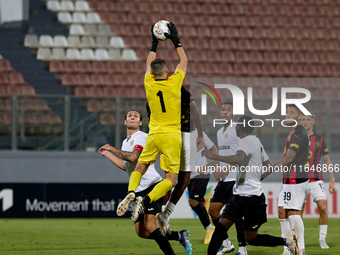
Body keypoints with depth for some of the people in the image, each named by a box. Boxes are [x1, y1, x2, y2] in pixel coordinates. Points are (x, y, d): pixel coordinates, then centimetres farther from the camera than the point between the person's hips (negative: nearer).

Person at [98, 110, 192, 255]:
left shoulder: (142, 137, -6)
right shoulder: (126, 142, 22)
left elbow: (133, 157, -23)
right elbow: (125, 166, 33)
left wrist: (112, 149, -12)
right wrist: (107, 154, 34)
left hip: (152, 185, -9)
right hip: (140, 191, 9)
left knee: (150, 226, -23)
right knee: (141, 231, 1)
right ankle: (179, 236, 12)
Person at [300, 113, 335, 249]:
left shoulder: (319, 140, 6)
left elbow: (327, 161, 11)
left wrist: (332, 180, 7)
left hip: (316, 179, 0)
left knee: (323, 208, -14)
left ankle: (322, 239, -4)